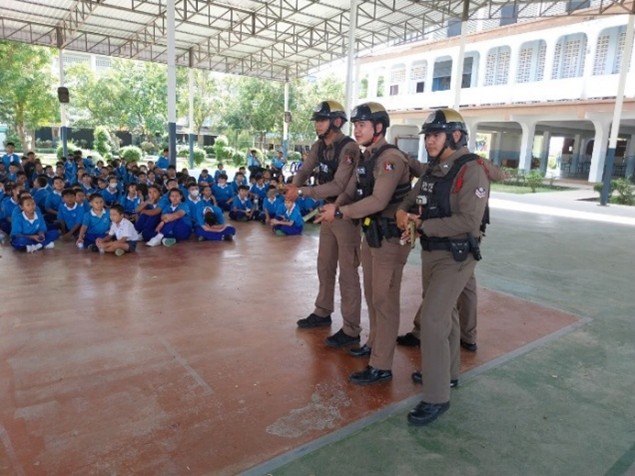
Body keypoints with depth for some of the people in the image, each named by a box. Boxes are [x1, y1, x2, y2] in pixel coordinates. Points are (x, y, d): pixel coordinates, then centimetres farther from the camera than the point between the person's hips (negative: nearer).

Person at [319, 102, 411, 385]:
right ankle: (375, 343, 38)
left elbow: (378, 201, -28)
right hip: (371, 234, 9)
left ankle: (381, 366, 7)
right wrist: (334, 206, -7)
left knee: (384, 300, -3)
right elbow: (351, 191, 10)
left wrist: (340, 212, -24)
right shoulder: (367, 156, 10)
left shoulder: (391, 158, -19)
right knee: (371, 294, 20)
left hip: (389, 237, -9)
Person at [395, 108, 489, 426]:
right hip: (431, 253, 9)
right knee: (443, 314, 20)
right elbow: (411, 200, 16)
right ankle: (446, 371, 40)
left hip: (455, 257, -8)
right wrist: (402, 212, -8)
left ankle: (437, 397, 0)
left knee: (432, 319, -12)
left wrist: (423, 225, -21)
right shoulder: (432, 171, 8)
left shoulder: (470, 171, -18)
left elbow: (469, 221, -26)